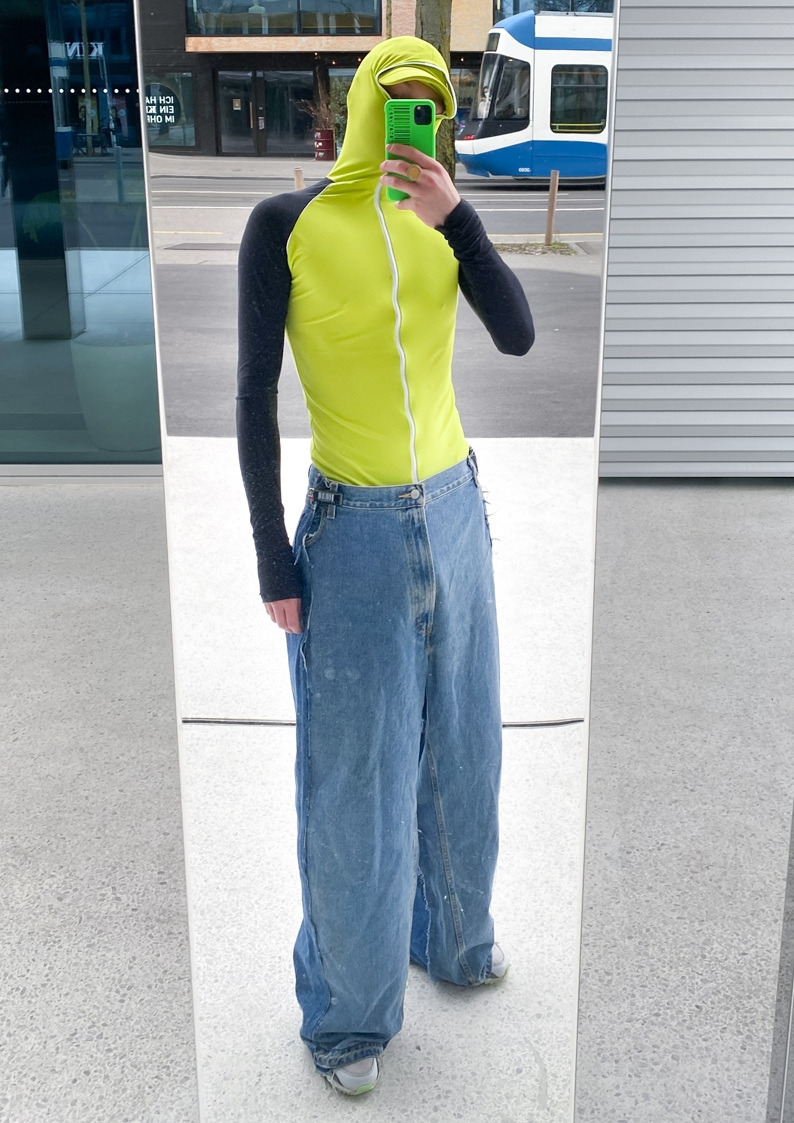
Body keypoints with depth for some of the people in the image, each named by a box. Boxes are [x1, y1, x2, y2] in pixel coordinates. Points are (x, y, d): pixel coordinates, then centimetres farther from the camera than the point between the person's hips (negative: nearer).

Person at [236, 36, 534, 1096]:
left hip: (454, 514, 5)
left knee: (462, 749, 18)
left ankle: (452, 935, 44)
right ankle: (347, 1006, 27)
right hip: (353, 534, -5)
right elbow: (253, 399, -10)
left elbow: (520, 337, -6)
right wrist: (274, 563, -12)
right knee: (355, 780, 4)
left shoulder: (440, 218, 5)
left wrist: (459, 218, -19)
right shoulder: (282, 223, -9)